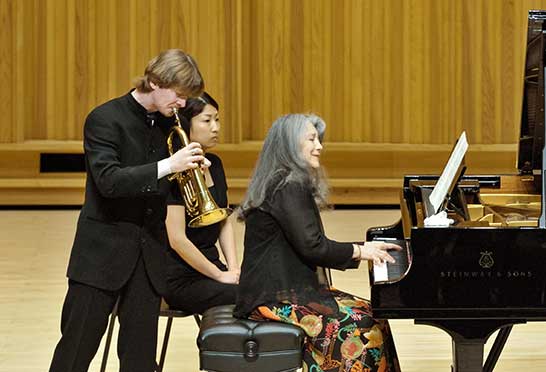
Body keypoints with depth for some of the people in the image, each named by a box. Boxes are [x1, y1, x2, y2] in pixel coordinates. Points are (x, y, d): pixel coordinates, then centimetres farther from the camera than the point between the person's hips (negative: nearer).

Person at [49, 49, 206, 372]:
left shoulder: (166, 123, 9)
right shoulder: (105, 119, -10)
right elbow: (108, 181, -23)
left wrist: (188, 165, 0)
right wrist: (168, 165, -28)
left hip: (150, 253, 5)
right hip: (103, 250, -5)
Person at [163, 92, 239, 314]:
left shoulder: (214, 164, 11)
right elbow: (177, 239, -18)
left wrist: (233, 268, 2)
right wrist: (219, 275, -13)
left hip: (211, 266, 8)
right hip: (181, 278, -8)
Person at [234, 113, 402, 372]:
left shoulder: (287, 183, 18)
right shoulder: (289, 187, -15)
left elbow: (309, 244, 17)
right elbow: (311, 246, -20)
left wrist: (361, 249, 9)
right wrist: (359, 251, -7)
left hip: (288, 287, 10)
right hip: (276, 298, -10)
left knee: (370, 313, 3)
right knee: (364, 328, -16)